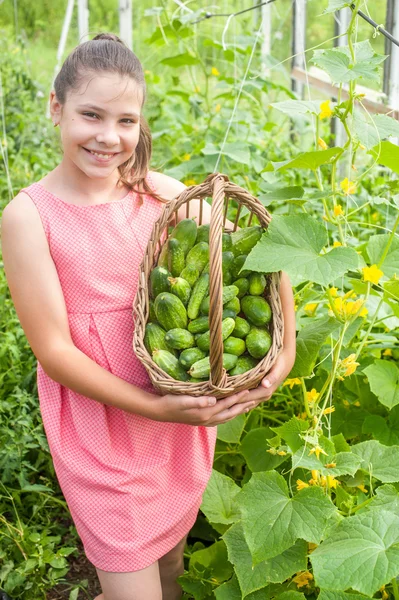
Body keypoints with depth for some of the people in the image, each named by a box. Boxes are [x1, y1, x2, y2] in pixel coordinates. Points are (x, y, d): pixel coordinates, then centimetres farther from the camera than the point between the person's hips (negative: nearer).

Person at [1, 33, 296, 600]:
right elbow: (53, 349, -15)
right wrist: (153, 407, -22)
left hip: (185, 414, 4)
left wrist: (285, 351, -15)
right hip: (100, 429, -4)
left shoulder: (162, 192, -4)